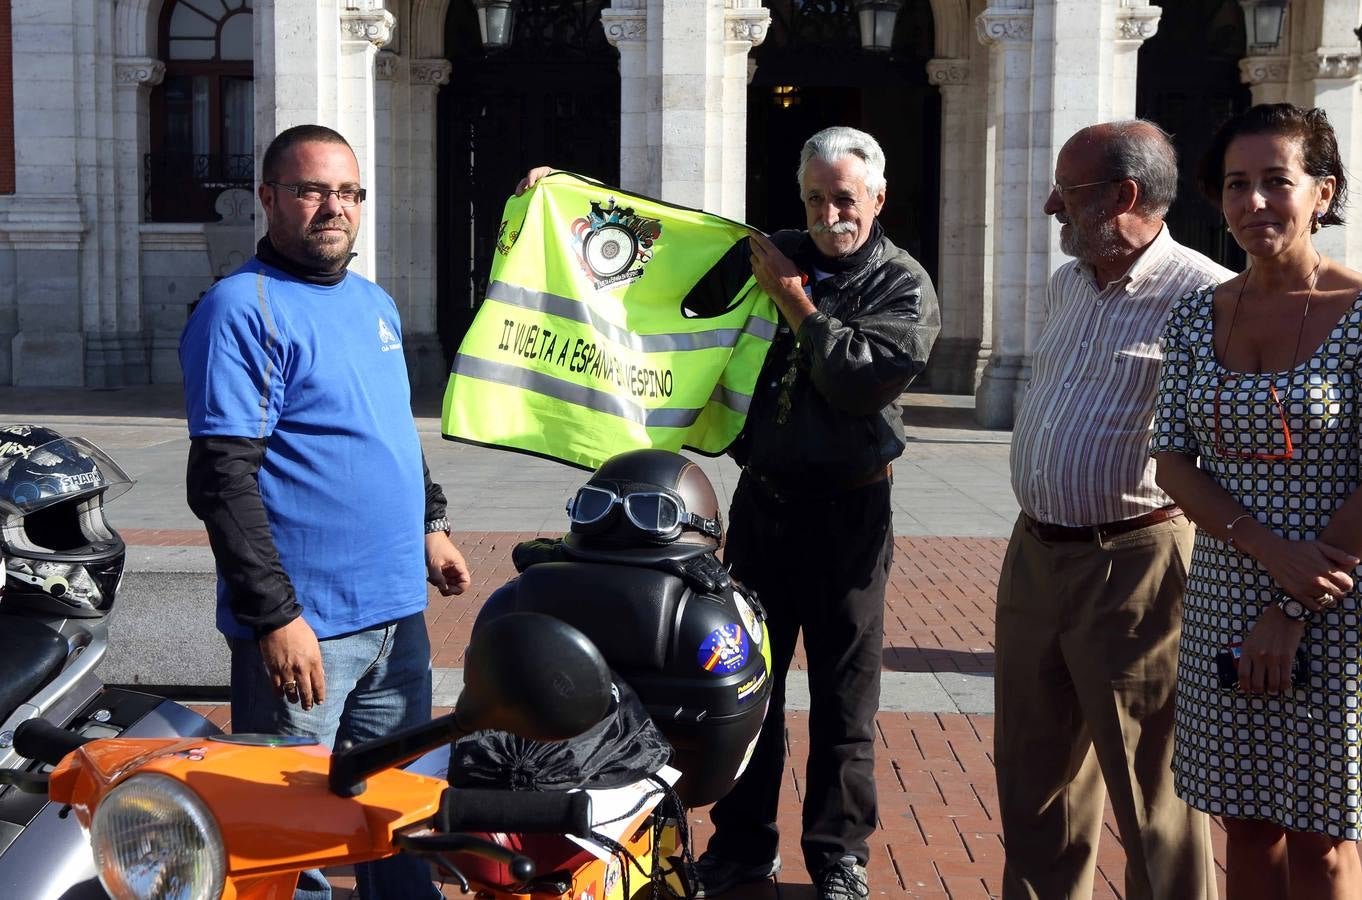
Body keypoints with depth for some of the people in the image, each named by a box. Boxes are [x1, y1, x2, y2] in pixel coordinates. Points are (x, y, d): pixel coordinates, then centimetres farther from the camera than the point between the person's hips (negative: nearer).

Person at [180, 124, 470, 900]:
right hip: (303, 628, -8)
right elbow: (222, 480, -18)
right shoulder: (241, 308, -12)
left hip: (398, 614, 8)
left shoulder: (376, 303, 14)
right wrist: (276, 615, -21)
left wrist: (431, 525, 20)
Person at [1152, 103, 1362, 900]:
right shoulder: (1200, 317, 3)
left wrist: (1294, 610, -12)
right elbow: (1174, 461, 0)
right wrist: (1268, 550, -16)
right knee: (1247, 825, 14)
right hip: (1225, 602, 4)